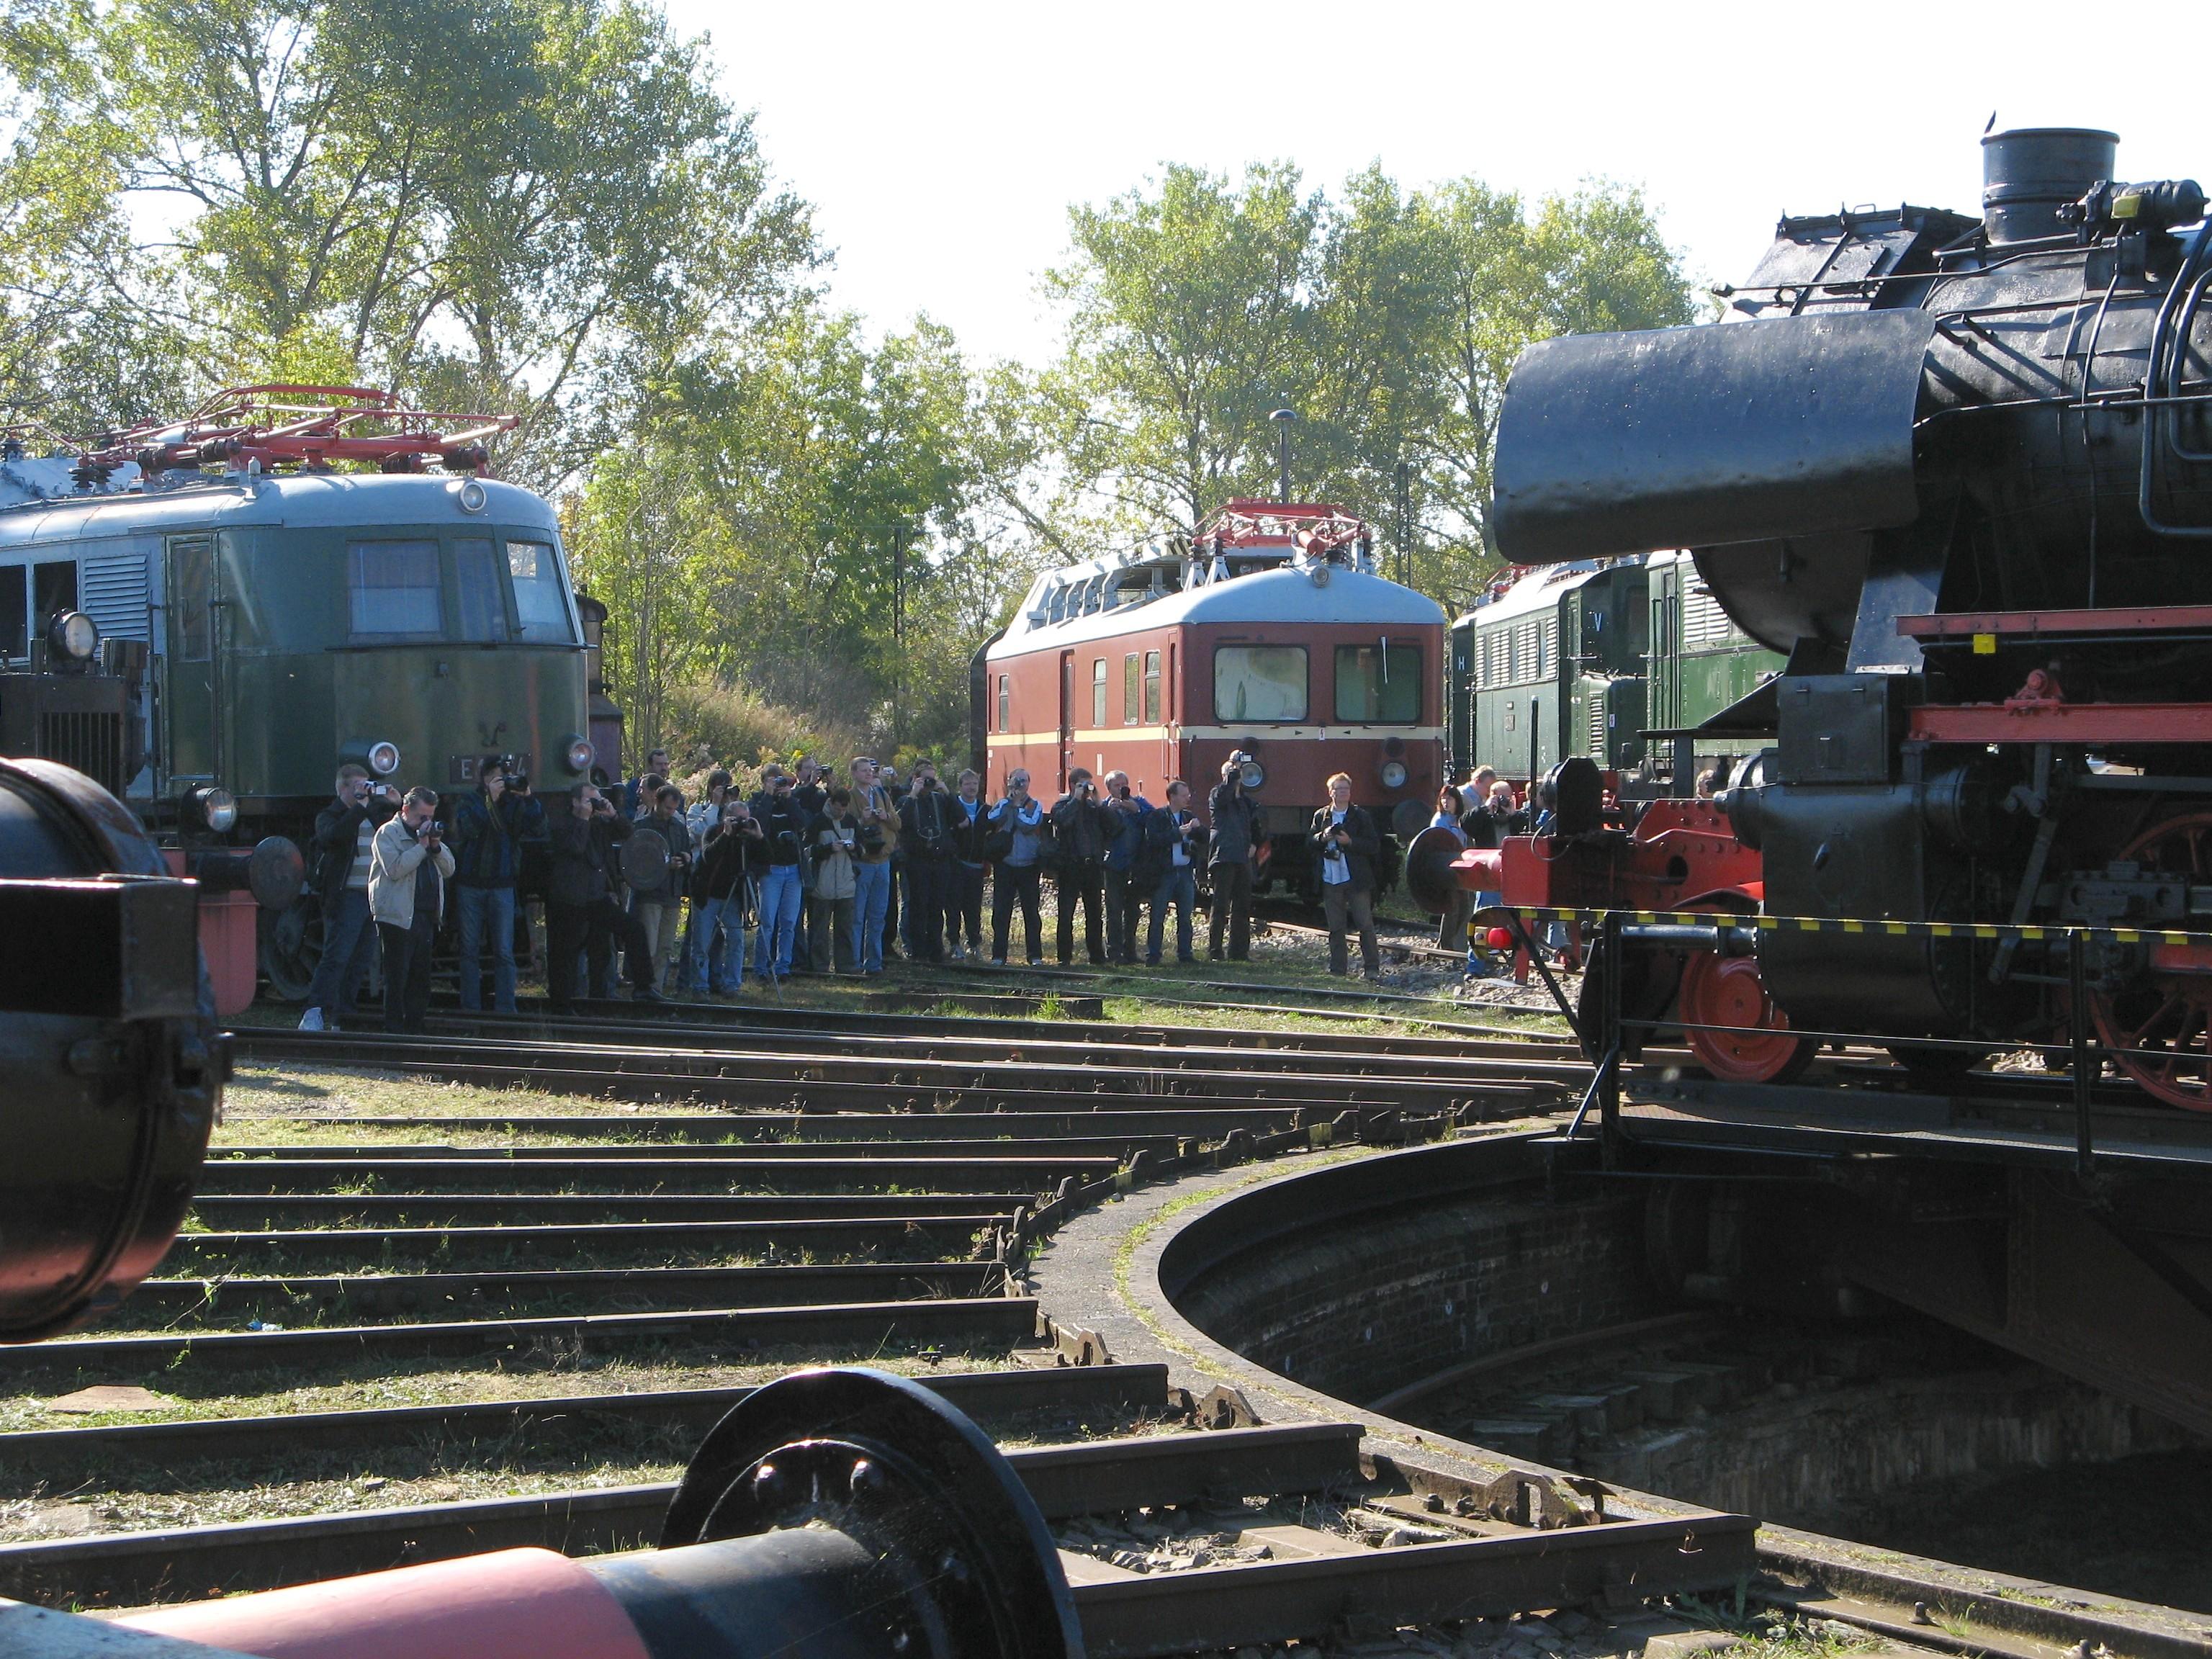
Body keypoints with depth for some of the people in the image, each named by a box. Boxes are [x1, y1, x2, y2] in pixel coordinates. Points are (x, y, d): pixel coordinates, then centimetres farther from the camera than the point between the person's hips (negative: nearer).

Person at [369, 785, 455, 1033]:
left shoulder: (429, 831, 19)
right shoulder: (388, 833, -4)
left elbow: (449, 869, 13)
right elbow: (395, 868, -20)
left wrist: (437, 846, -3)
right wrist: (422, 846, -16)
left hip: (427, 917, 8)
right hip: (398, 917, -8)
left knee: (421, 978, 9)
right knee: (397, 977, -4)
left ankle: (415, 1027, 15)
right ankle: (394, 1029, -1)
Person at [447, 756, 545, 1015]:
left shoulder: (513, 802, 5)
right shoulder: (468, 802, 3)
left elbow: (537, 829, -6)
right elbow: (466, 829, -16)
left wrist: (528, 798, -17)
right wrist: (490, 799, -20)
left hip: (502, 885, 0)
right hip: (470, 884, 0)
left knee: (504, 952, -2)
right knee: (470, 950, 5)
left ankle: (505, 1006, -1)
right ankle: (470, 1006, 10)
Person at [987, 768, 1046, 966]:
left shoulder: (1035, 805, 5)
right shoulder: (1002, 805, 10)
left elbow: (1030, 825, -14)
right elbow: (992, 819, -12)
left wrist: (1017, 806, -5)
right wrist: (1010, 800, -8)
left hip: (1029, 867, -1)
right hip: (1005, 866, 1)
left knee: (1031, 912, 1)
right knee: (1001, 912, 1)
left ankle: (1036, 956, 4)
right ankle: (999, 955, 5)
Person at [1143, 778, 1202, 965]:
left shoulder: (1189, 817, 15)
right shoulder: (1157, 817, -2)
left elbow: (1204, 839, 12)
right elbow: (1153, 840, -17)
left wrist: (1198, 828, -9)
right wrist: (1178, 833, -18)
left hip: (1186, 872, 5)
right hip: (1164, 873, -5)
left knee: (1185, 916, 7)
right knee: (1158, 916, -3)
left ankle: (1184, 954, 13)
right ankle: (1152, 955, 0)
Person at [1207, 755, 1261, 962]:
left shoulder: (1246, 801, 18)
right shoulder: (1218, 796, -1)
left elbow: (1254, 826, 28)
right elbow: (1225, 790, -26)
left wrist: (1254, 844, 11)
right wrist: (1234, 770, -30)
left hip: (1243, 859, 7)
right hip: (1223, 859, -7)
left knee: (1242, 909, 8)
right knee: (1220, 907, -8)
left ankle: (1240, 951, 14)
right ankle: (1214, 952, -6)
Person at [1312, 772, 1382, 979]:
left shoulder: (1360, 816, 2)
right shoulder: (1321, 816, 12)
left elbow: (1374, 845, -3)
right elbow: (1310, 843, 9)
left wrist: (1350, 842, -15)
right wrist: (1323, 837, -11)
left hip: (1356, 880, -3)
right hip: (1330, 881, 3)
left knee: (1365, 924, -5)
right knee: (1336, 928, 6)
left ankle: (1372, 968, -2)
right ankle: (1338, 968, 11)